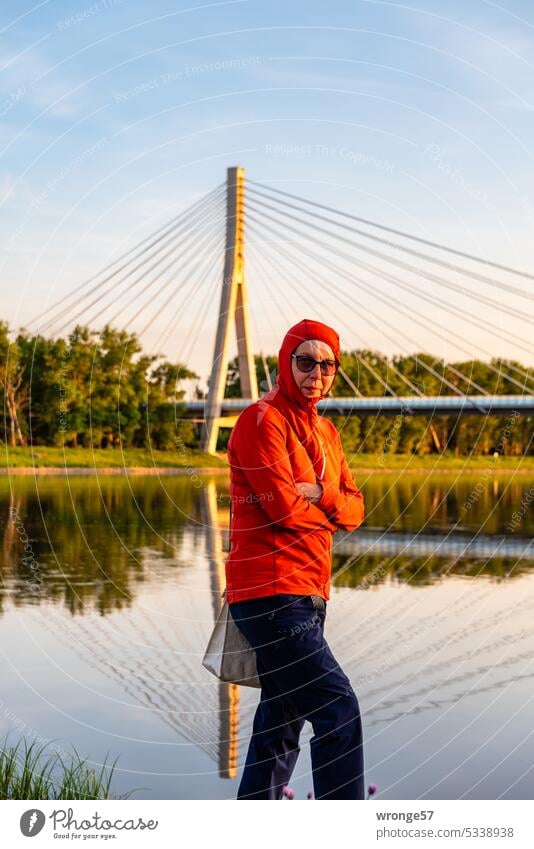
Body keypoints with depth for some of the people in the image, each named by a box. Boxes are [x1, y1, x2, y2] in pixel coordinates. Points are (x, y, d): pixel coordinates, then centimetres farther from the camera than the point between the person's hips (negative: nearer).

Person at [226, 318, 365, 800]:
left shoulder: (325, 431, 18)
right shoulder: (263, 421, -9)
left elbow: (355, 510, 10)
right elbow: (285, 508, -18)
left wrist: (321, 495, -10)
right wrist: (331, 509, 1)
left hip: (309, 595, 9)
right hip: (271, 593, -9)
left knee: (282, 724, 15)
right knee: (339, 708, -16)